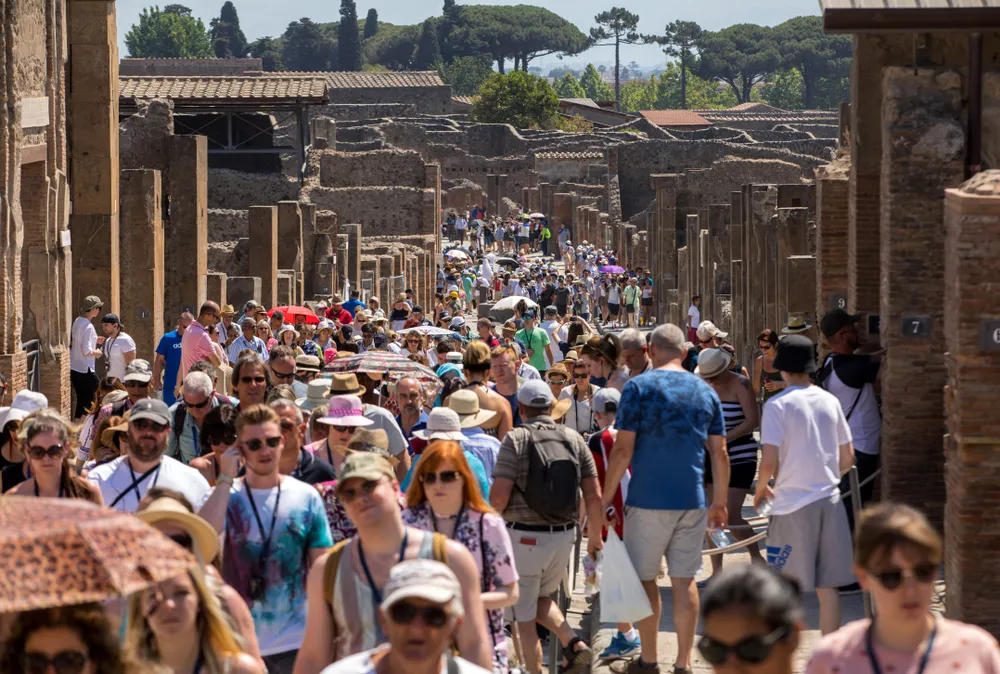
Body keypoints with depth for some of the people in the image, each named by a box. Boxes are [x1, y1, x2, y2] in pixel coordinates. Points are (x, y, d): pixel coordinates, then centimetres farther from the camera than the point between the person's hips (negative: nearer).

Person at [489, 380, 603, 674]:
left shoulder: (515, 440, -10)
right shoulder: (573, 439, 3)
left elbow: (499, 497, -17)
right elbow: (594, 496, 1)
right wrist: (595, 536, 15)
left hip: (524, 536, -5)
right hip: (564, 536, 5)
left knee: (524, 615, 7)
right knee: (540, 599, 26)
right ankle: (574, 644, 5)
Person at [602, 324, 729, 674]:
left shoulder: (638, 388, -7)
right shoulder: (706, 392, 6)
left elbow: (623, 449, -10)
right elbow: (720, 453, 8)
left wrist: (606, 497, -2)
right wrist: (720, 501, 17)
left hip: (648, 500, -3)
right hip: (692, 500, 3)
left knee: (644, 577, 9)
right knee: (685, 580, 7)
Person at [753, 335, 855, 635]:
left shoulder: (778, 405, -9)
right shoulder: (829, 402, 6)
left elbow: (769, 462, -15)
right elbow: (848, 458, 11)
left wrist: (761, 488, 4)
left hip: (793, 504, -4)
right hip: (829, 500, 4)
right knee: (828, 586, 6)